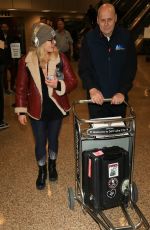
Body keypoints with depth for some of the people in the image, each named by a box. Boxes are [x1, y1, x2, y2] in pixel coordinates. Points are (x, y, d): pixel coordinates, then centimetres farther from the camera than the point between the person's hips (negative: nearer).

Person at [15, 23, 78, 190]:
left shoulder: (60, 58, -11)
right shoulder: (26, 61, -13)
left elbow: (73, 82, -7)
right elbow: (21, 88, -3)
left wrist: (58, 84, -27)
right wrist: (21, 111, -2)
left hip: (56, 108, 1)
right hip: (37, 110, -1)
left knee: (53, 140, 18)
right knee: (40, 143, 11)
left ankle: (52, 166, 45)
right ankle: (42, 171, 37)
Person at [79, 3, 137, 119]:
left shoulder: (126, 37, -5)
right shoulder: (89, 38, -6)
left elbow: (131, 68, -5)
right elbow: (83, 68, -9)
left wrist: (122, 91, -16)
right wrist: (92, 89, -25)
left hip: (119, 97, 1)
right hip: (96, 98, -1)